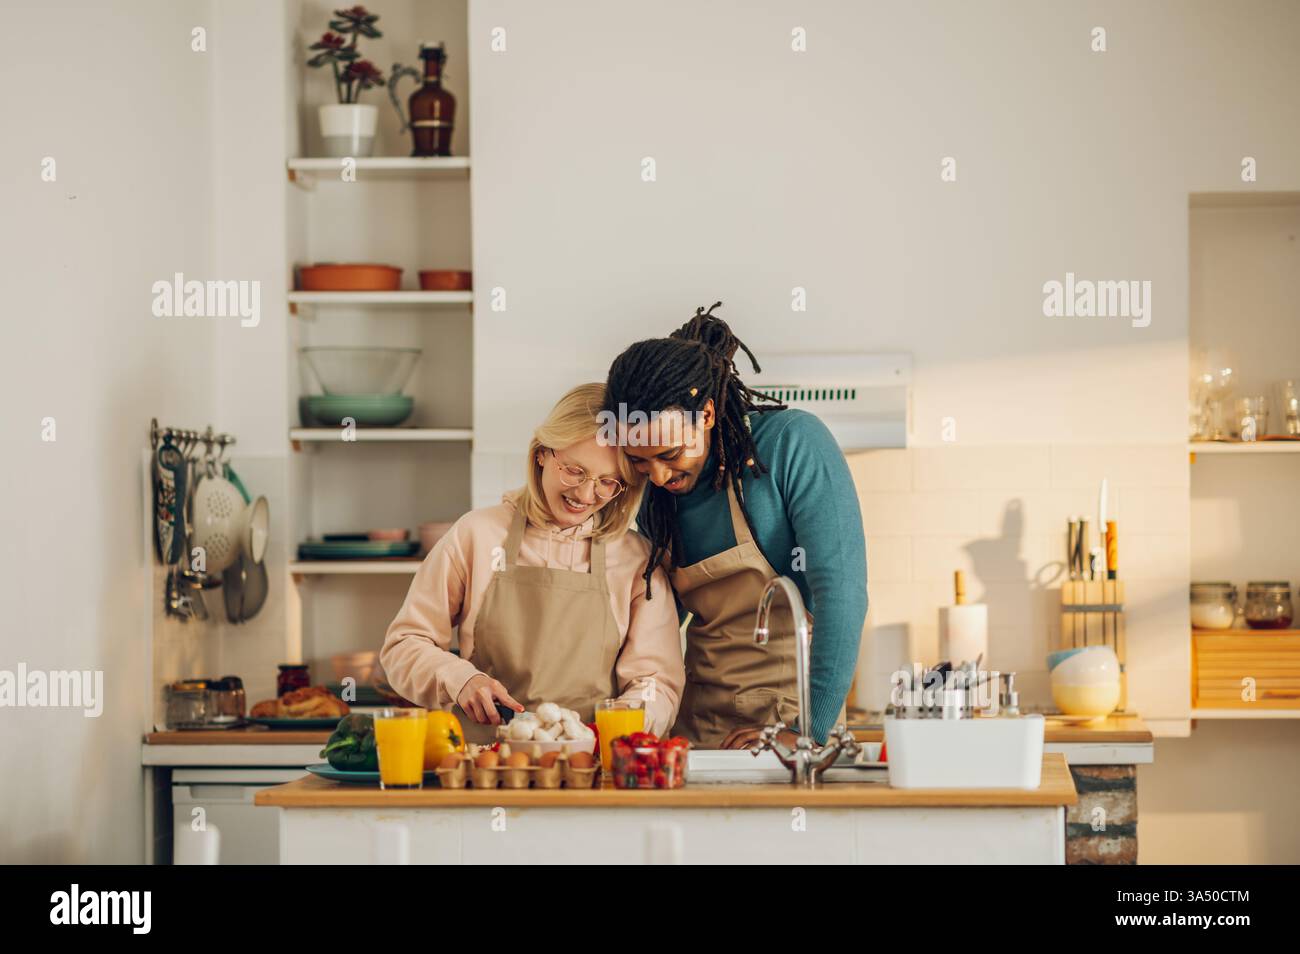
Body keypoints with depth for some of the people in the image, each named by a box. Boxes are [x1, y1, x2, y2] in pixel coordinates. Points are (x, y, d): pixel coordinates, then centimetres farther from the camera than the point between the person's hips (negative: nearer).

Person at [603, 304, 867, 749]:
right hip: (698, 726, 5)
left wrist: (809, 732, -18)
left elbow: (841, 593, -15)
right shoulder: (654, 495, 7)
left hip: (792, 717, -4)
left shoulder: (791, 444, -9)